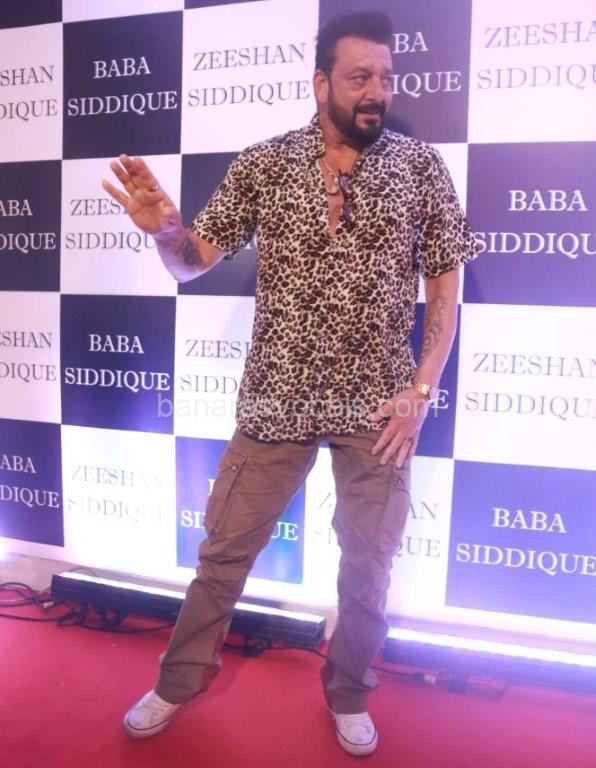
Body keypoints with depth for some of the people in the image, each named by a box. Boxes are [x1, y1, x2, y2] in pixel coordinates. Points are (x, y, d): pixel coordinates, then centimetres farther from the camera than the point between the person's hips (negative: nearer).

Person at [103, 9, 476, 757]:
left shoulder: (420, 166, 0)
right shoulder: (264, 163, 0)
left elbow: (445, 283, 3)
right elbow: (193, 261, 3)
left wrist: (420, 390, -6)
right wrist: (164, 227, -20)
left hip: (378, 405, 1)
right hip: (276, 399, 0)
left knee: (369, 562, 13)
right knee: (225, 548, 11)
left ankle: (348, 696, 39)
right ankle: (178, 682, 36)